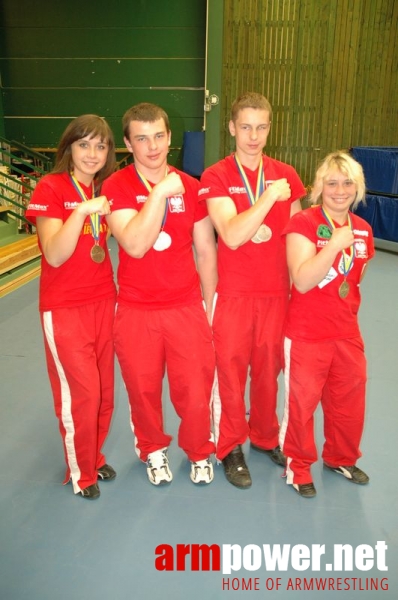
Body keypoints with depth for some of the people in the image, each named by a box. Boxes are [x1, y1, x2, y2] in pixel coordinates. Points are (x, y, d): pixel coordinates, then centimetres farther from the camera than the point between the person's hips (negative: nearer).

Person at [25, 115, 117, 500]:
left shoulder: (105, 190, 8)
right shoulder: (50, 188, -9)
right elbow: (55, 255, -18)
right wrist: (82, 211, -27)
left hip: (104, 302, 6)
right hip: (65, 309, -5)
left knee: (104, 390, 11)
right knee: (80, 393, 0)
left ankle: (94, 456, 34)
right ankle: (80, 472, 23)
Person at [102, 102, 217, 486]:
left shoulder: (190, 187, 1)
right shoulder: (116, 187, -7)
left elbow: (206, 251, 7)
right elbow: (135, 245, -22)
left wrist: (209, 306, 8)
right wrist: (160, 192, -24)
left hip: (187, 308, 1)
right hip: (136, 311, -1)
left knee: (196, 393, 4)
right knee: (143, 392, 13)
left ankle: (199, 453, 34)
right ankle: (154, 451, 42)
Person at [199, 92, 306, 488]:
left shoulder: (286, 175, 5)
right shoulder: (216, 177, -7)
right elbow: (232, 236, -19)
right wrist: (269, 195, -22)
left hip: (277, 292, 3)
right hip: (233, 293, -3)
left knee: (269, 369, 14)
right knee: (230, 371, 7)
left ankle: (265, 437, 36)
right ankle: (230, 448, 26)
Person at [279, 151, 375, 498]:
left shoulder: (363, 230, 4)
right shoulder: (303, 223, -14)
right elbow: (302, 281, -24)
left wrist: (347, 311, 10)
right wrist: (335, 244, -28)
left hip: (347, 333, 6)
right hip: (306, 335, -6)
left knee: (349, 400, 18)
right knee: (301, 402, 6)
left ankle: (341, 459, 42)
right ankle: (298, 465, 29)